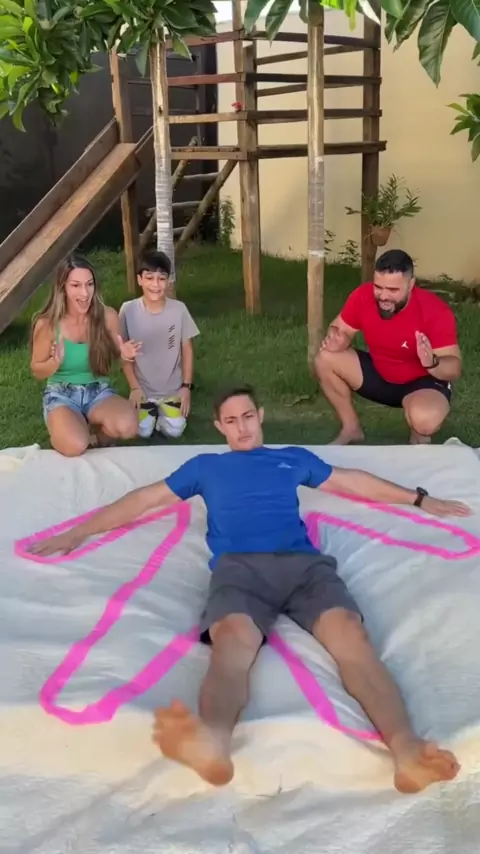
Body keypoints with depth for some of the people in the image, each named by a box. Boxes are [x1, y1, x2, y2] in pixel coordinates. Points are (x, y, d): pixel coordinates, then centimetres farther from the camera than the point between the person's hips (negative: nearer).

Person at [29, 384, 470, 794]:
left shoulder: (293, 458, 36)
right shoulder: (205, 466, 34)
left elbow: (355, 481, 41)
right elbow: (144, 498, 34)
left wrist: (421, 498, 42)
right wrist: (79, 532, 32)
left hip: (302, 561, 2)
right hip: (238, 566, -1)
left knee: (349, 632, -33)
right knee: (233, 640, -38)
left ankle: (405, 746, -55)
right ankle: (214, 742, -68)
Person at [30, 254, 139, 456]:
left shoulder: (108, 316, -9)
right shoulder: (47, 324, -13)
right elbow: (37, 371, 0)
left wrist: (123, 353, -15)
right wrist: (55, 362, -23)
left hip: (99, 391, 1)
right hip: (61, 395, -1)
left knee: (127, 426, -32)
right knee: (75, 447, -32)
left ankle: (97, 432, 4)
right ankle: (61, 430, 7)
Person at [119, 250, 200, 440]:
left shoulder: (179, 309, -13)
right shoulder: (128, 310, -15)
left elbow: (187, 349, -3)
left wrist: (186, 386, -4)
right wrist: (134, 387, -6)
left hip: (173, 389, 0)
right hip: (142, 389, 0)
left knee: (175, 431, -11)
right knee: (143, 431, -10)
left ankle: (162, 412, 23)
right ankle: (152, 411, 24)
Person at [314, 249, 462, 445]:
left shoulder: (436, 311, -28)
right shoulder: (363, 296, -17)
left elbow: (454, 369, -26)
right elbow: (341, 329, -1)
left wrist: (432, 362, -49)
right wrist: (336, 340, -27)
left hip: (422, 383, -5)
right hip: (378, 374, 5)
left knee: (424, 419, -38)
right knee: (325, 359, -13)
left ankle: (419, 437, 3)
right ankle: (351, 428, 5)